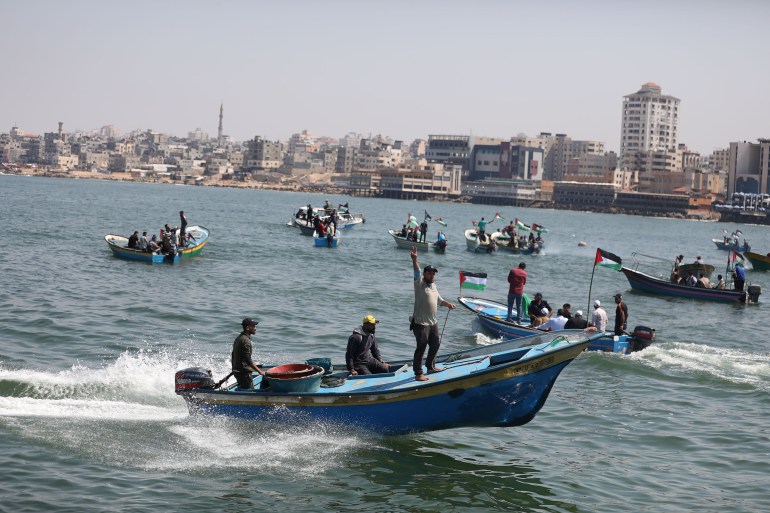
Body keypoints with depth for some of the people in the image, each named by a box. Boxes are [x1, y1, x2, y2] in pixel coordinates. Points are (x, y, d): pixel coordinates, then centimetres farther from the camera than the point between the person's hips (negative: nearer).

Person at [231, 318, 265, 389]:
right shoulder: (246, 341, -19)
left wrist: (234, 368, 31)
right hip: (244, 372, -10)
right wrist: (259, 371, -24)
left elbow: (233, 356, 21)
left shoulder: (238, 338, 13)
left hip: (237, 371, 10)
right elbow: (248, 360, -25)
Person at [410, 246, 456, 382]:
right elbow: (417, 272, -26)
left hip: (433, 322, 9)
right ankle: (418, 373, -3)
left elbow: (439, 300, 28)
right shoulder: (419, 284, -8)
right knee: (421, 348, -7)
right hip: (421, 323, -9)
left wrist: (448, 304, 12)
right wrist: (414, 259, -42)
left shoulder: (433, 286, 15)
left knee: (435, 344, 20)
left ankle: (430, 366, 37)